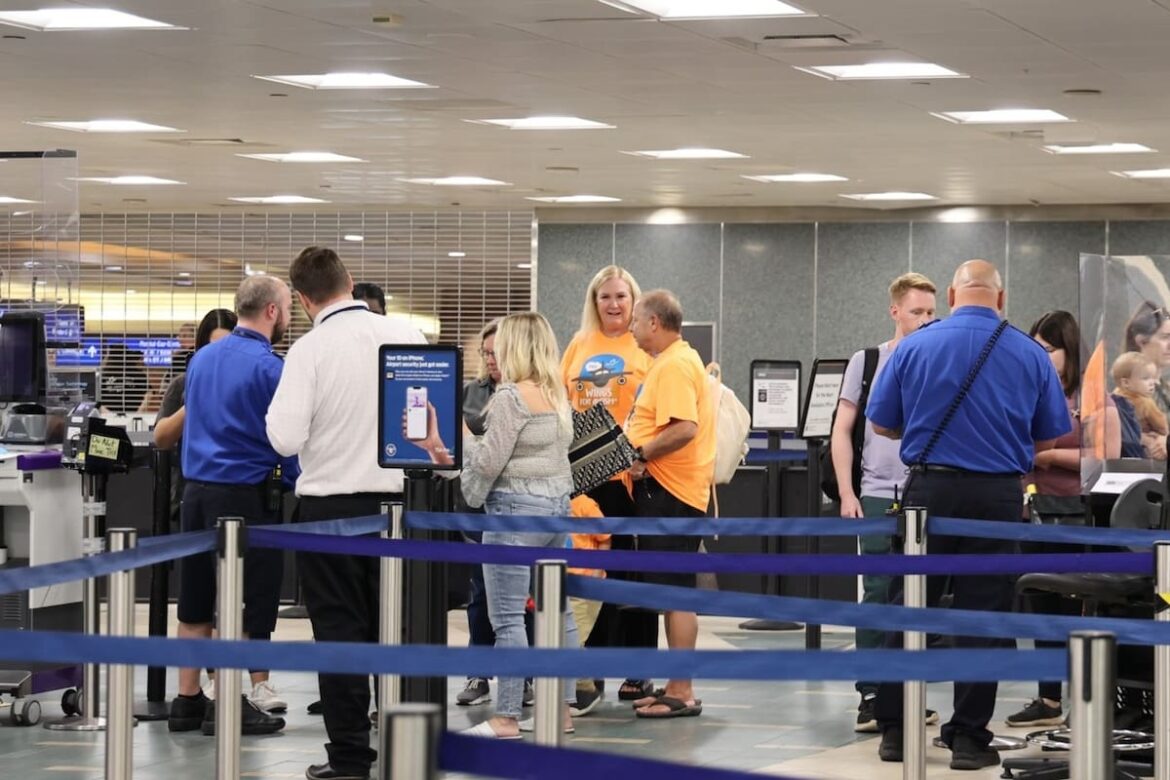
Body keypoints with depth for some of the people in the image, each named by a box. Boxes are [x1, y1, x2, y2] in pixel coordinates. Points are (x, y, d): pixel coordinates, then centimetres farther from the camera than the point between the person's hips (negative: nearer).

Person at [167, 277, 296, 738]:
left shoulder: (202, 358, 10)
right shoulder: (267, 367, -12)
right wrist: (297, 481, 6)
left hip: (196, 489, 7)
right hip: (246, 496, -7)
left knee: (195, 602, 12)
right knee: (243, 605, 0)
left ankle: (187, 700, 16)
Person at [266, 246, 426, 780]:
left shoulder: (309, 350, -11)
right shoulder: (406, 336, -2)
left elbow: (286, 439, -16)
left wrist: (276, 409, 3)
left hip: (330, 503, -3)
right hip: (395, 502, 3)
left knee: (340, 631, 4)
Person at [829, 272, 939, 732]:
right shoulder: (867, 362, 4)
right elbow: (842, 431, 6)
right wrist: (846, 493, -2)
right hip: (879, 495, -1)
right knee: (878, 595, -1)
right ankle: (870, 697, 2)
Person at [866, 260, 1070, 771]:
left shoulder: (915, 347, -1)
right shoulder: (1031, 355, 0)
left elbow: (881, 424, 6)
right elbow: (1051, 437, 7)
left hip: (930, 489, 0)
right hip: (998, 495, 0)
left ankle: (895, 730, 13)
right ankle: (969, 738, 5)